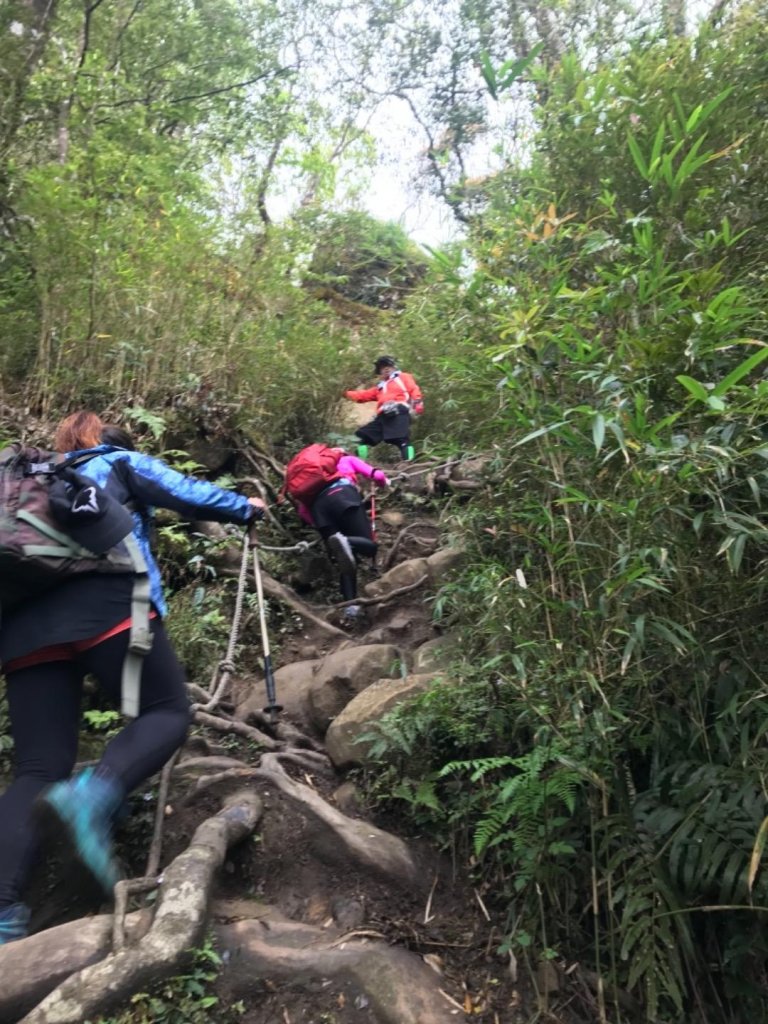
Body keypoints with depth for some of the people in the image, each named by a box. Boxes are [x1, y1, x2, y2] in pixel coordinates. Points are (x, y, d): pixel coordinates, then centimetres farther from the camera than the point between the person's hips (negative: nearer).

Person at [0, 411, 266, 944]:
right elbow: (188, 494, 15)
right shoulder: (120, 462, 22)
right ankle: (92, 799, -24)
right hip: (107, 604, -5)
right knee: (167, 712, 3)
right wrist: (245, 506, 30)